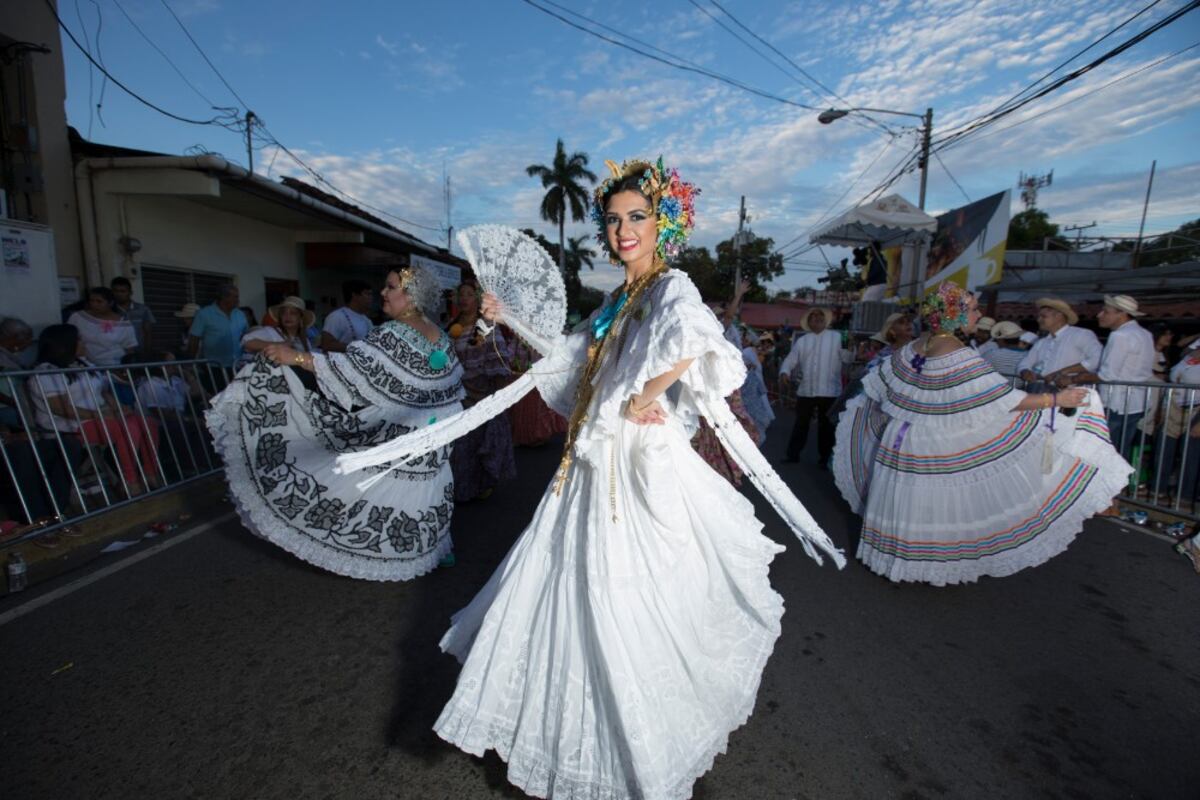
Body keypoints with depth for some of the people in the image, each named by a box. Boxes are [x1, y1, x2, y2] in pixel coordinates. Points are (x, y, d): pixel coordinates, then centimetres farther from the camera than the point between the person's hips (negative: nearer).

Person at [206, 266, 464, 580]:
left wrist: (297, 356, -25)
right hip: (431, 440, 7)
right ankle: (427, 548, 28)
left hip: (396, 439, -7)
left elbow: (352, 367, -28)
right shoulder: (441, 339, 4)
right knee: (420, 490, 18)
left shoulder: (393, 335, -20)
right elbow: (454, 389, 13)